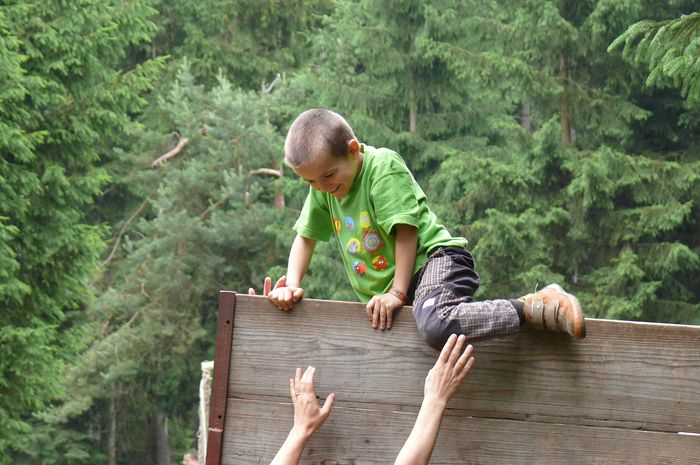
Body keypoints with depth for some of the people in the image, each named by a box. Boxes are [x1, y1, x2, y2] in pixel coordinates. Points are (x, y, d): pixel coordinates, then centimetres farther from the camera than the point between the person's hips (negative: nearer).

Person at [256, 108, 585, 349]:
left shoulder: (383, 166, -15)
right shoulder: (322, 189, 6)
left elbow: (406, 231, -18)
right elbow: (305, 238, 15)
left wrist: (398, 293, -21)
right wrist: (292, 285, -1)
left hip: (434, 259, -9)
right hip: (383, 293, 9)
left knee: (436, 325, -38)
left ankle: (535, 308, -30)